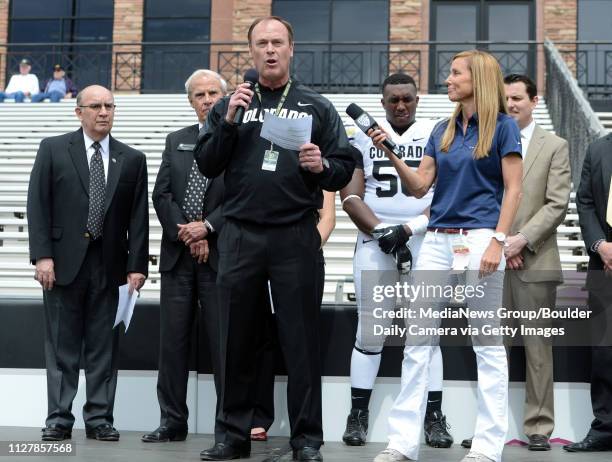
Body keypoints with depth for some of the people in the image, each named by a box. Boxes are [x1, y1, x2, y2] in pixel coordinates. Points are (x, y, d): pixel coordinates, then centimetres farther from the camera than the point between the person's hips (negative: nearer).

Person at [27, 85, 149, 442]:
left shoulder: (132, 159, 9)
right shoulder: (53, 149, 4)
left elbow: (138, 216, 5)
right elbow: (38, 205, -1)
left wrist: (137, 265, -3)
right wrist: (42, 255, -10)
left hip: (109, 265, 2)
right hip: (64, 261, -1)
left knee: (104, 346, 5)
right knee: (62, 346, 4)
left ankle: (100, 418, 13)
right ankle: (59, 419, 11)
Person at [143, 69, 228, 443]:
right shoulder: (176, 141, 16)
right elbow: (162, 195, 7)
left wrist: (207, 227, -13)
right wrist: (186, 234, -6)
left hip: (220, 254, -5)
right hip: (178, 254, 5)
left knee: (224, 342, -2)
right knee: (173, 342, 7)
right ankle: (173, 421, 15)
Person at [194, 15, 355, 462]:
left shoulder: (317, 107, 9)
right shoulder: (232, 104, 13)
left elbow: (345, 169, 5)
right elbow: (207, 165, 6)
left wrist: (323, 166, -16)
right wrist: (228, 120, -7)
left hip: (295, 237, -2)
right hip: (240, 236, 2)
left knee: (301, 341, -1)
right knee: (236, 340, 6)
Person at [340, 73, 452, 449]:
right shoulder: (363, 135, 7)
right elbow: (350, 196, 1)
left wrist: (409, 228, -12)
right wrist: (380, 229, -13)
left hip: (423, 244, 0)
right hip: (374, 244, 1)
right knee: (369, 332, 2)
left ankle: (434, 417, 6)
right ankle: (358, 415, 10)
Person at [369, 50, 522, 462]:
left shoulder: (502, 126, 0)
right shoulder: (443, 131, 16)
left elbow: (513, 190, -5)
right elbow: (420, 186, 13)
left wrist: (498, 241, -15)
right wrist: (391, 153, -1)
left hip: (479, 239, -6)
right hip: (437, 241, 6)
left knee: (487, 342, 1)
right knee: (418, 339, 3)